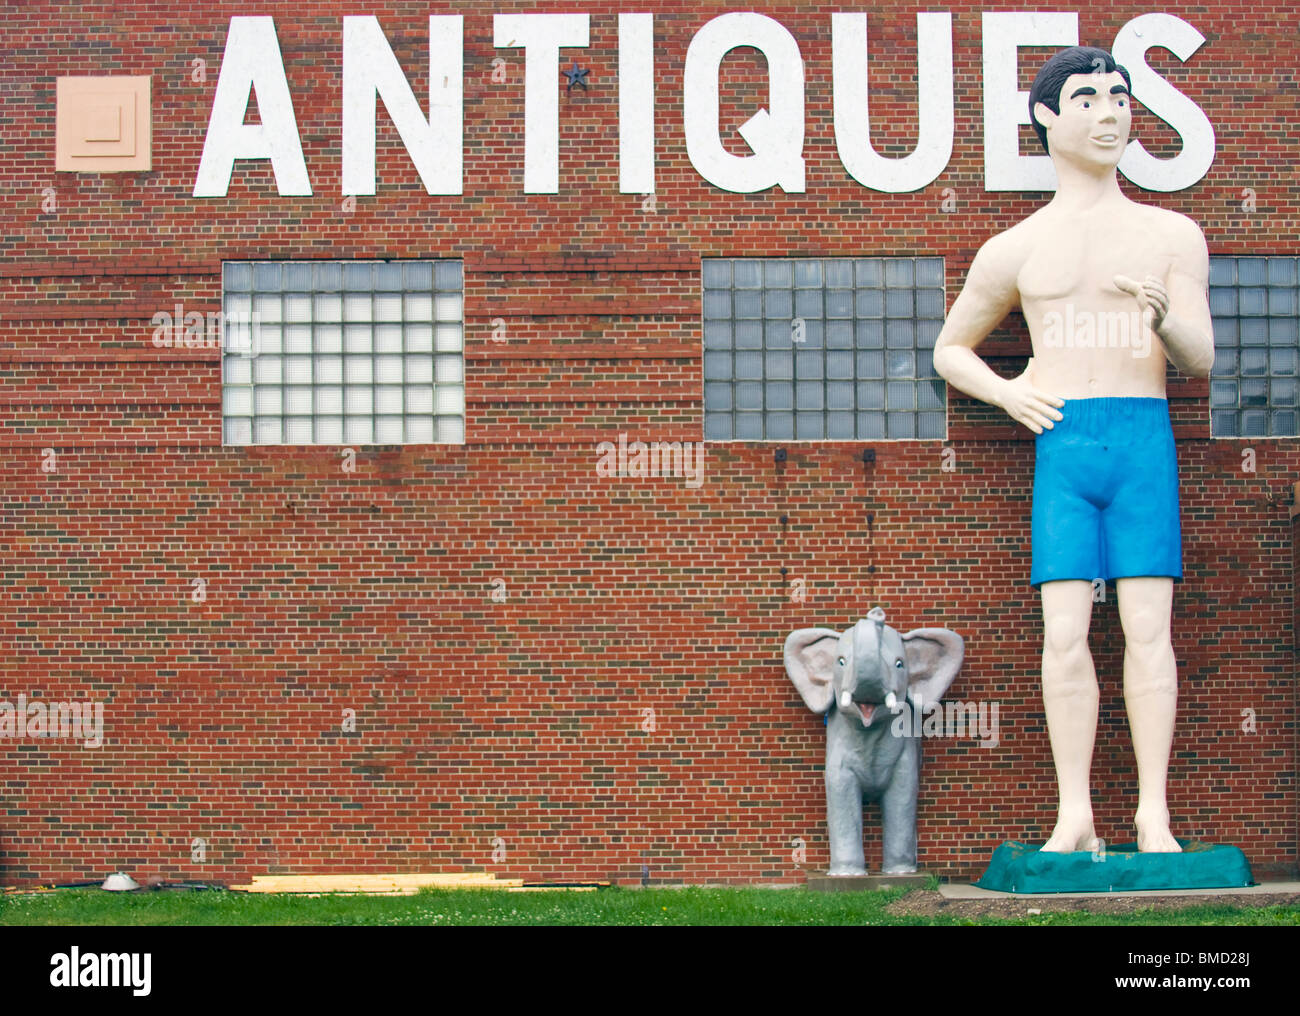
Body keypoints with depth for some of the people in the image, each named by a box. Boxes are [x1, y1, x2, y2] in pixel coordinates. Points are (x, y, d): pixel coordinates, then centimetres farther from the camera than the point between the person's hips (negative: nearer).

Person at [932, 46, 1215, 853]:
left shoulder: (1172, 236, 11)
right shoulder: (1017, 250, 12)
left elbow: (1201, 362, 4)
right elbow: (950, 351, 23)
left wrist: (1163, 313, -18)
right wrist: (1007, 393, 2)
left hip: (1143, 437, 0)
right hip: (1061, 442, 1)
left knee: (1147, 626, -6)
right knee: (1065, 630, -6)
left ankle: (1154, 816, -3)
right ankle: (1076, 817, -3)